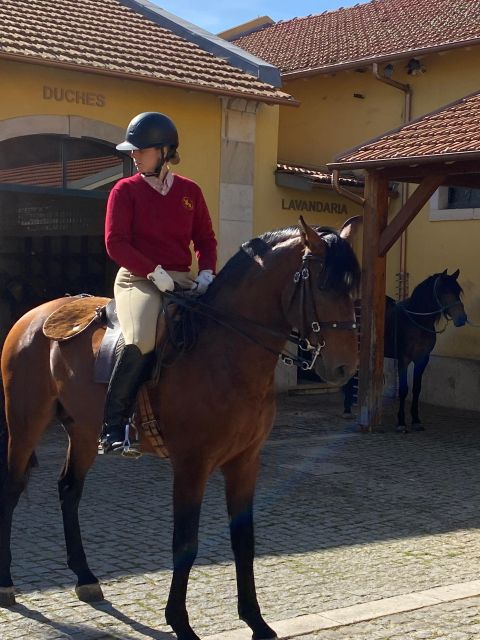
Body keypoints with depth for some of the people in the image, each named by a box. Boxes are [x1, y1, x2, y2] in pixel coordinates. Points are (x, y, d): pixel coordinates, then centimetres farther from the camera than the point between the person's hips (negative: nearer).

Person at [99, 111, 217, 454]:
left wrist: (206, 272, -6)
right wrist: (155, 272, -17)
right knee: (142, 339, -31)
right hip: (139, 279, -4)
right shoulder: (125, 190, 3)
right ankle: (113, 425, -22)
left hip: (182, 281, 4)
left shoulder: (190, 191, 12)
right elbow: (116, 243, -6)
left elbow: (206, 239, 14)